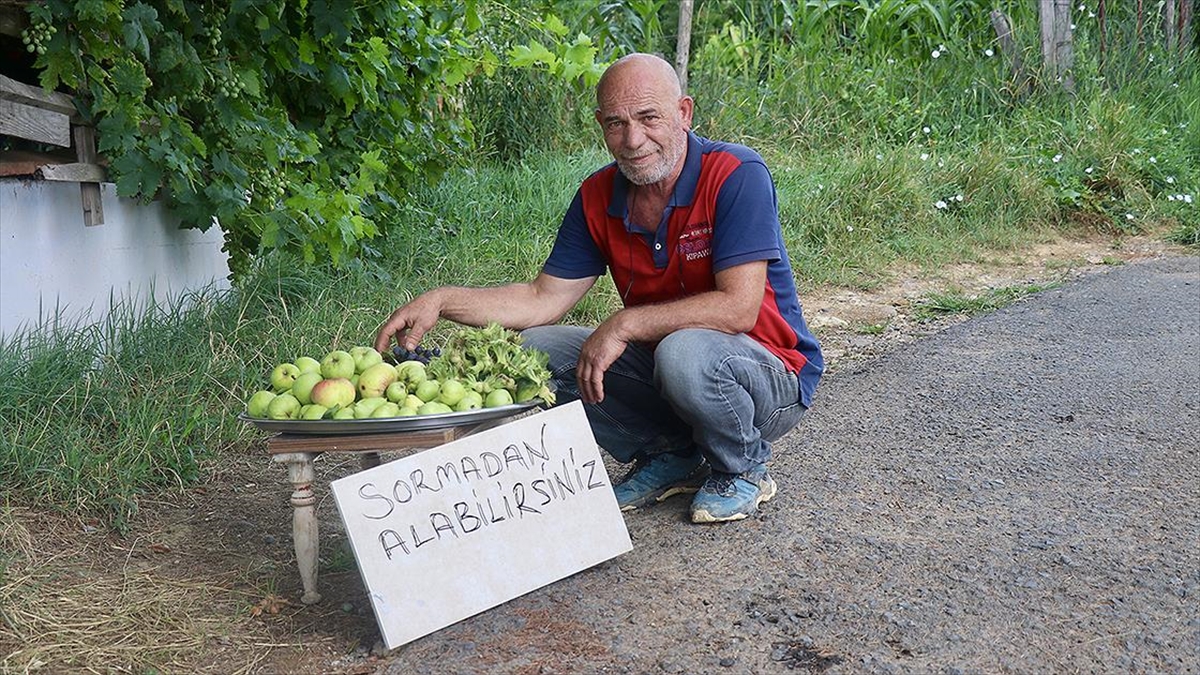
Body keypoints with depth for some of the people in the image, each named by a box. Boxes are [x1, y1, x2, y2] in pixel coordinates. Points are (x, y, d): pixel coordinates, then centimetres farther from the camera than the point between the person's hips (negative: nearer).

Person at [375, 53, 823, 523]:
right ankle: (669, 455, 6)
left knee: (685, 352, -38)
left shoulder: (736, 175, -20)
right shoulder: (599, 198, -1)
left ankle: (744, 469, -5)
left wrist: (624, 325, -26)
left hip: (771, 381, -6)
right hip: (658, 362, 6)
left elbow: (738, 307, -27)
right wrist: (442, 301, -13)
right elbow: (544, 299, 0)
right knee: (535, 350, -8)